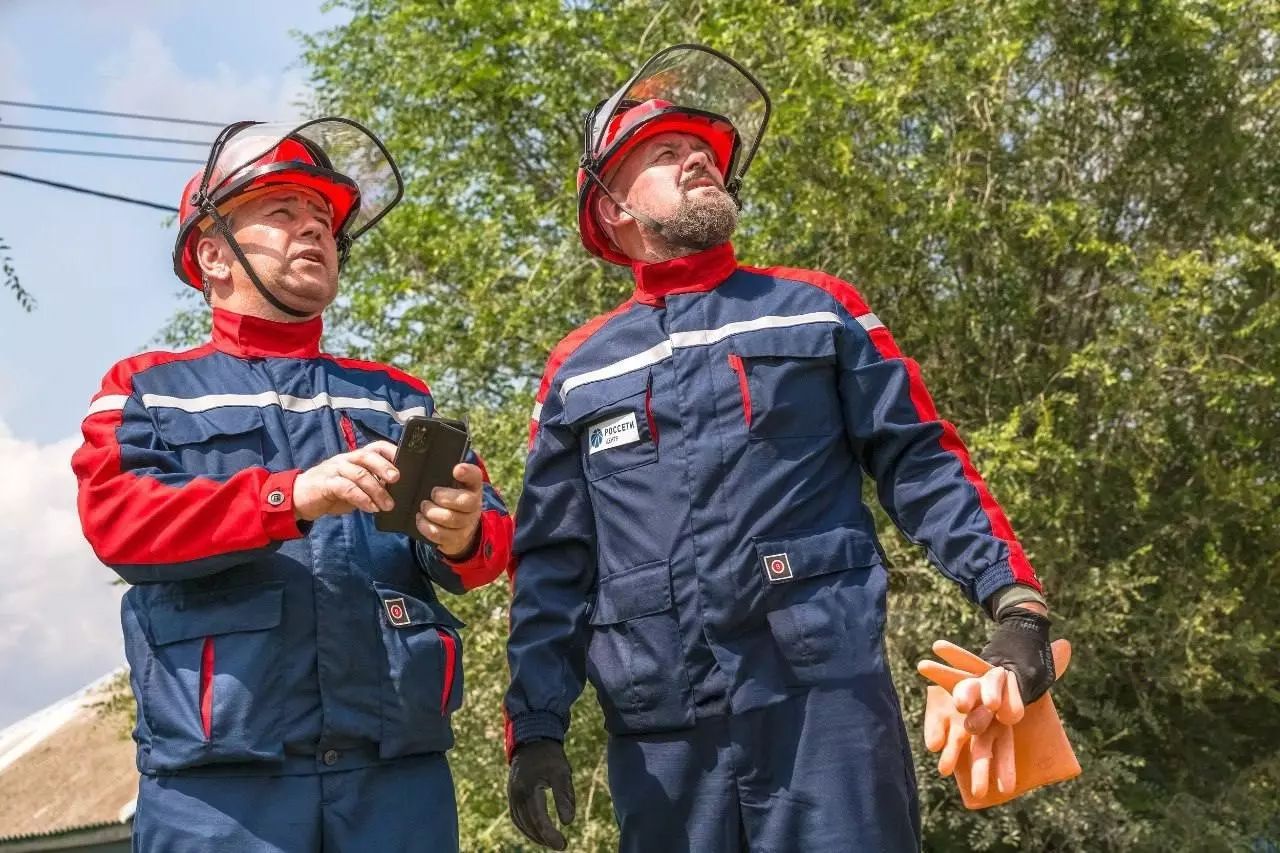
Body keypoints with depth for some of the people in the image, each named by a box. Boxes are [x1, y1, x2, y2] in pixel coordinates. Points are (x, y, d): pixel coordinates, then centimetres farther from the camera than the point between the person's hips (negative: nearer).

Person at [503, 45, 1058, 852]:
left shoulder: (817, 309, 11)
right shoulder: (577, 373, 13)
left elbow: (924, 464, 5)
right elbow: (552, 566, 11)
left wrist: (1015, 600, -7)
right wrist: (536, 726, 3)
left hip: (826, 696, -1)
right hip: (659, 730, 2)